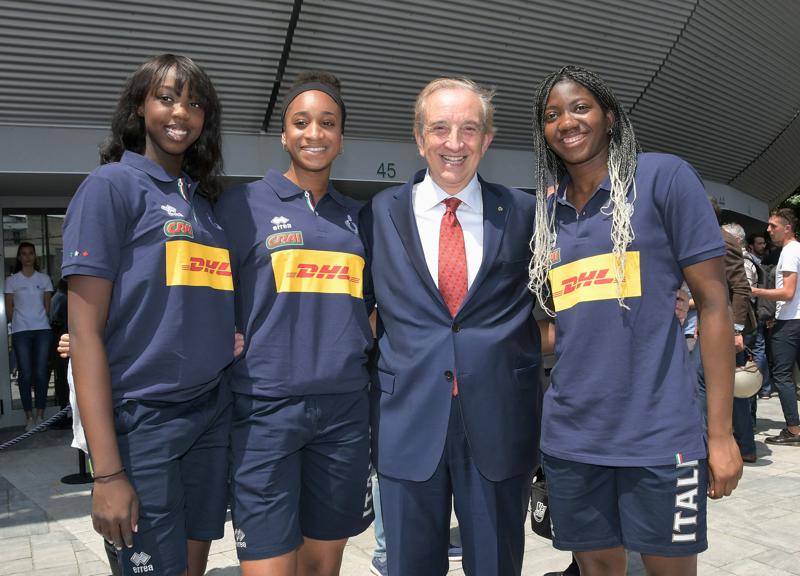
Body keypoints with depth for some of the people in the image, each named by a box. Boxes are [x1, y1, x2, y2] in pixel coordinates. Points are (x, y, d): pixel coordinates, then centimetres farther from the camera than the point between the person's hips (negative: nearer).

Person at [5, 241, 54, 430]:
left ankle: (40, 415, 6)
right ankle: (29, 416, 3)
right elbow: (9, 308, 6)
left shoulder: (44, 279, 10)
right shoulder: (11, 280, 7)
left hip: (42, 330, 1)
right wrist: (15, 326, -1)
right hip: (21, 332, -1)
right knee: (26, 374, -3)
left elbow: (48, 305, 12)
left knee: (41, 373, -2)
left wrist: (46, 322, 3)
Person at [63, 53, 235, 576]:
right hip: (142, 421, -6)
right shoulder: (112, 185, -6)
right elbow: (85, 332, -12)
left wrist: (238, 342, 1)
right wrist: (107, 472, -16)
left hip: (213, 414, 6)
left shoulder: (204, 200, 12)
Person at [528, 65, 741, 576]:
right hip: (570, 434, 4)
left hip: (657, 433, -4)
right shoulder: (548, 213, 10)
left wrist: (721, 432, -9)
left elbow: (713, 302, -6)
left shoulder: (665, 178, -4)